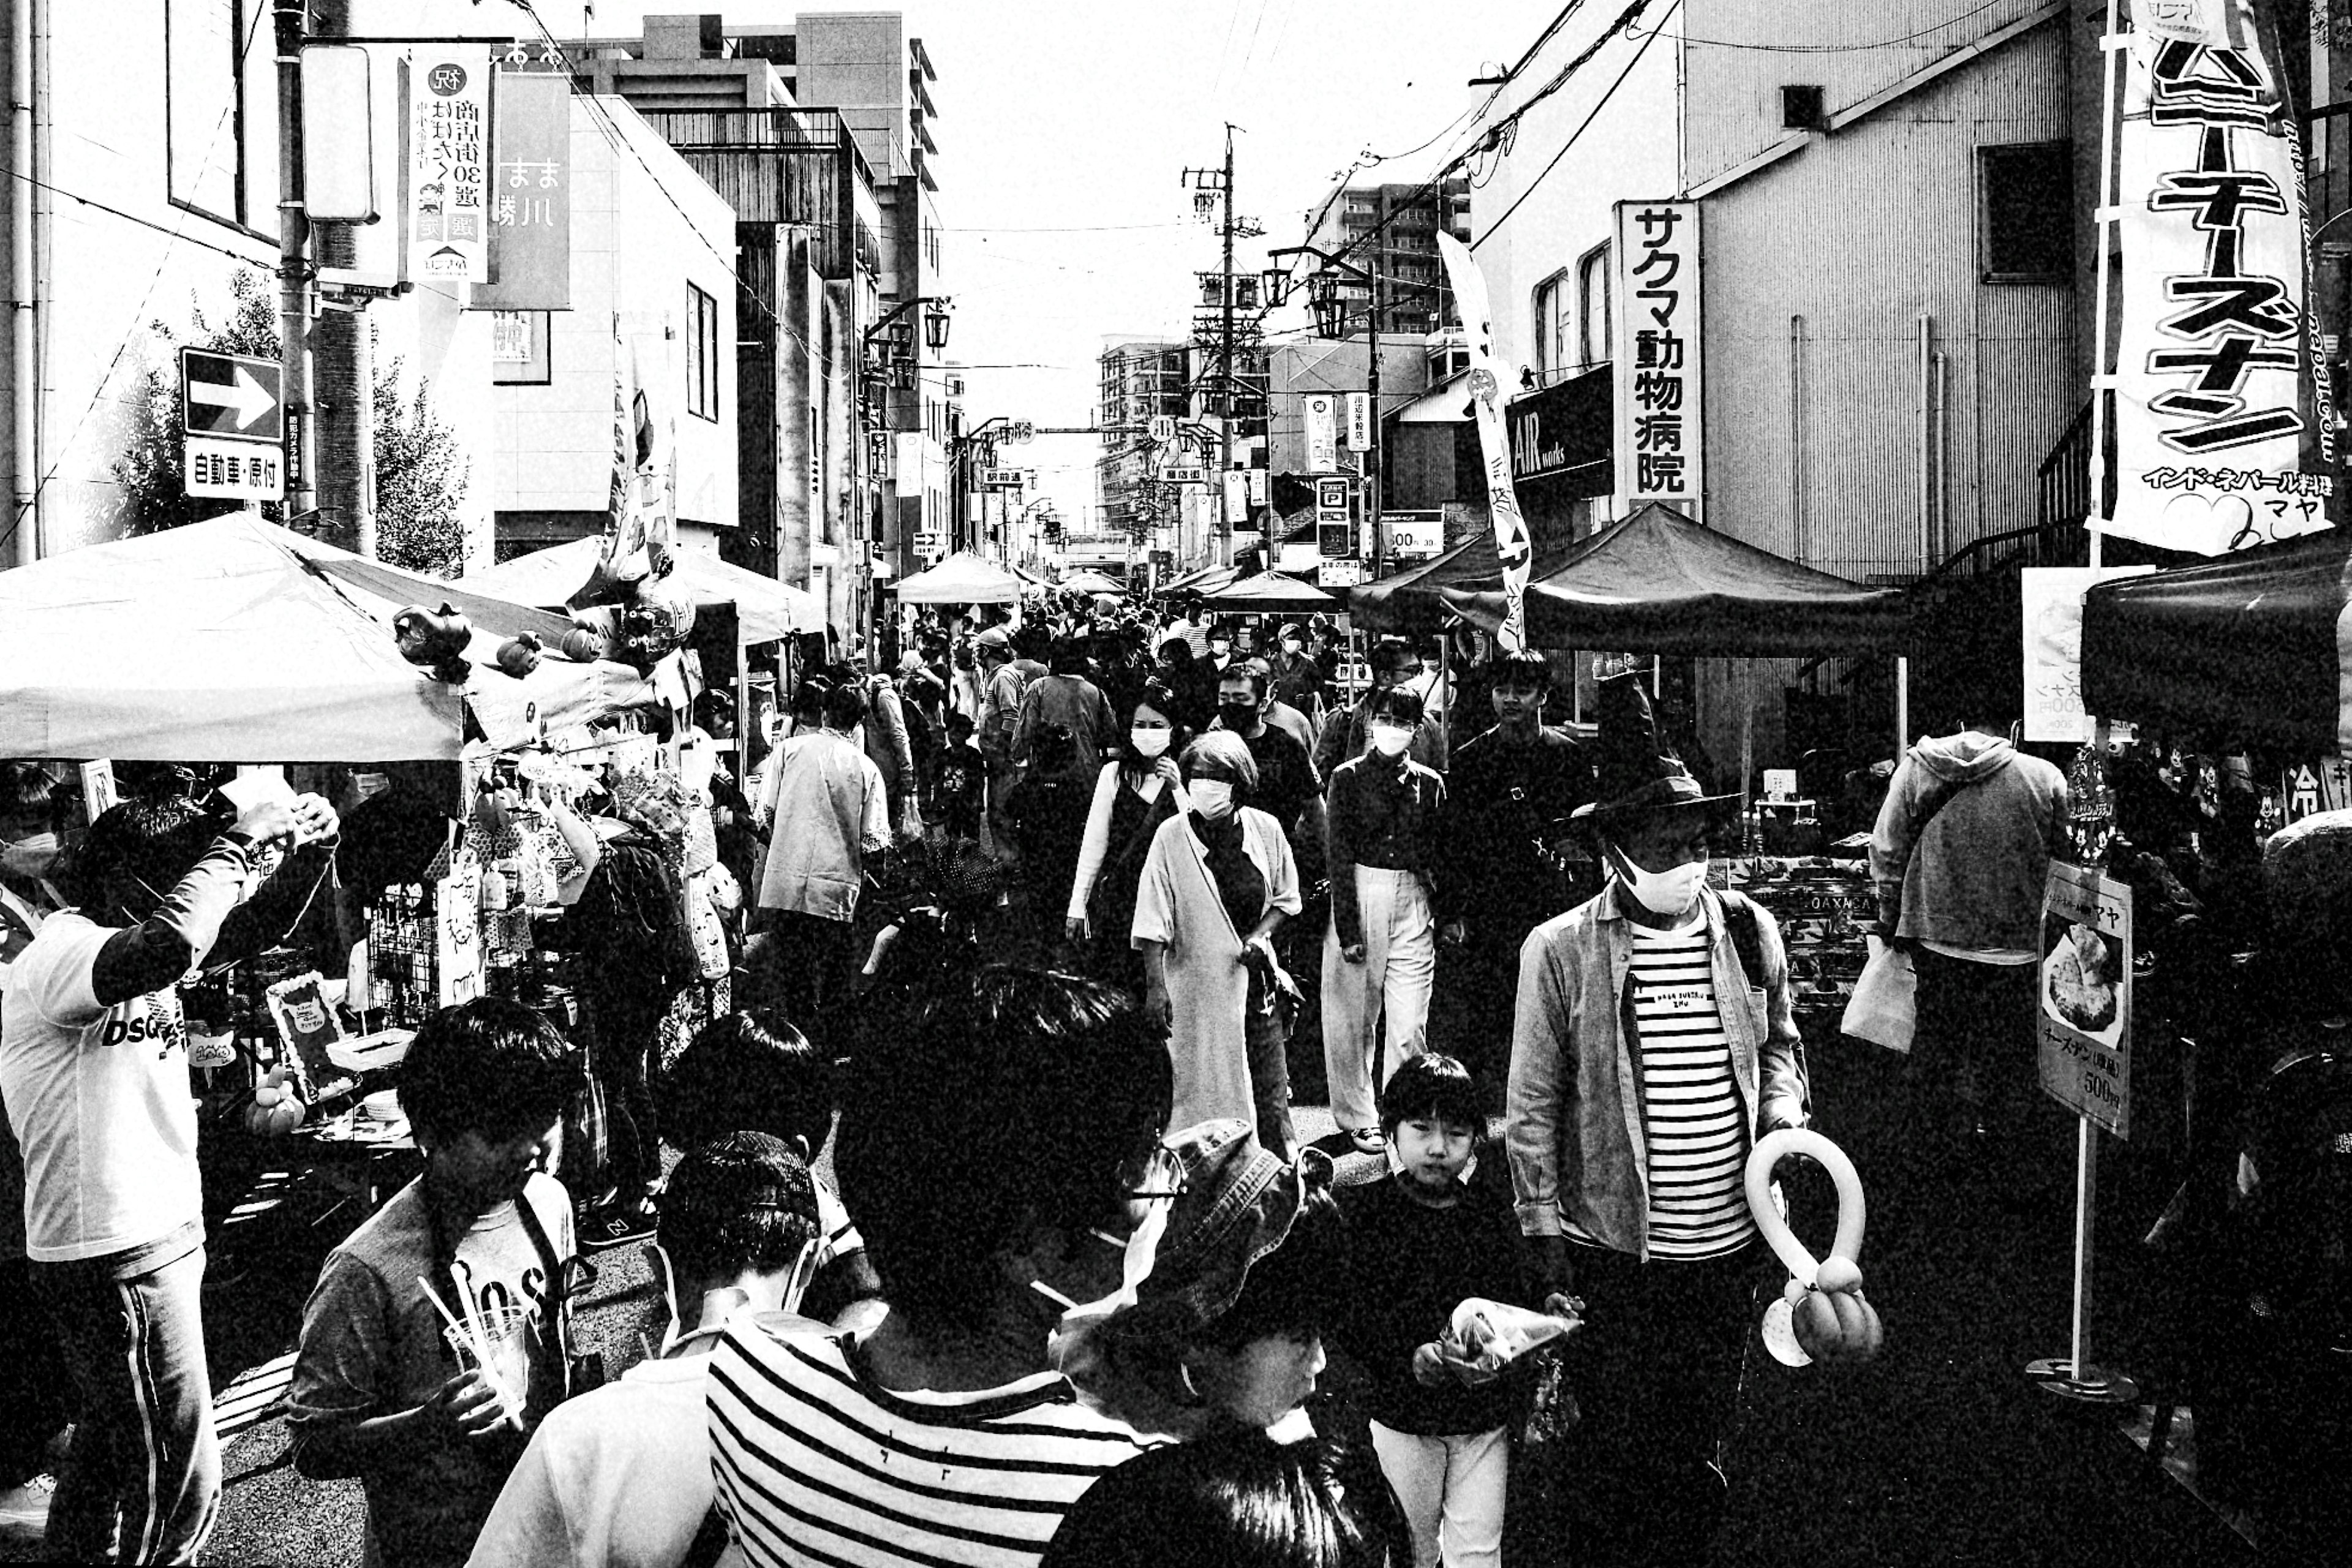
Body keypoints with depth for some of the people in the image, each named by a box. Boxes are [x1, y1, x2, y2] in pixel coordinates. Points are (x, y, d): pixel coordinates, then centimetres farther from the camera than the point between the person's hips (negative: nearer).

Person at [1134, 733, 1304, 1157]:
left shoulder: (1265, 829, 1)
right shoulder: (1171, 837, -8)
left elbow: (1286, 899, 13)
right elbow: (1153, 923, -9)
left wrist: (1260, 935, -5)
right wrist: (1155, 986, -15)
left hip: (1257, 978, 3)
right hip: (1198, 983, -3)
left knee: (1270, 1086, 7)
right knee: (1205, 1093, 1)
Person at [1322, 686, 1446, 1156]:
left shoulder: (1429, 784, 9)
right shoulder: (1348, 778, 0)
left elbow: (1439, 857, 12)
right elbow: (1340, 856, -4)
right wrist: (1348, 930, -10)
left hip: (1414, 902, 2)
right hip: (1359, 894, -2)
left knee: (1411, 1023, -1)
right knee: (1355, 1017, 4)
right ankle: (1359, 1117, 16)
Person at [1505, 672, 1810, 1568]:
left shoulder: (1748, 932, 2)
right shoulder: (1561, 951, -8)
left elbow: (1778, 1042, 18)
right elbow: (1532, 1106, -3)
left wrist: (1781, 1111, -2)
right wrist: (1545, 1232, -5)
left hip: (1730, 1246, 3)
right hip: (1615, 1251, -3)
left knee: (1698, 1452, 16)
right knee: (1614, 1454, 8)